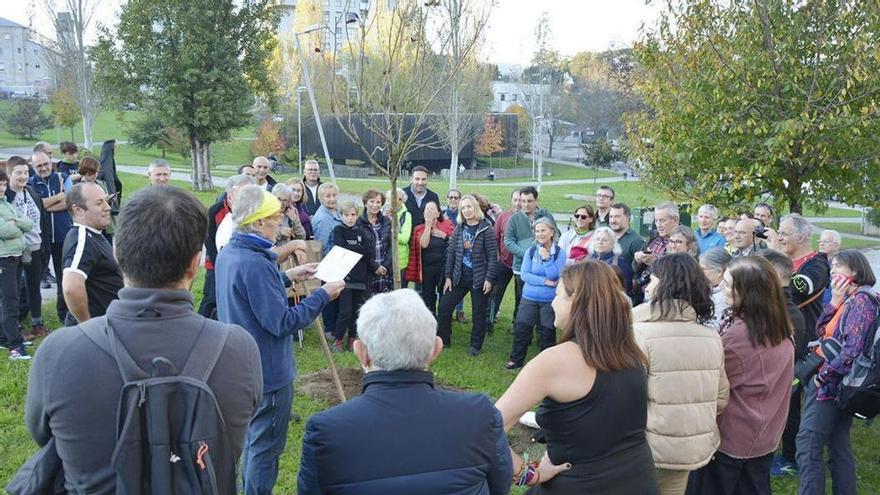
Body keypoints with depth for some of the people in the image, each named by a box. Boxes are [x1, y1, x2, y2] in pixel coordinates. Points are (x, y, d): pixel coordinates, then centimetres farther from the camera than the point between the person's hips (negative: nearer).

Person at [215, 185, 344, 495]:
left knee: (253, 438, 25)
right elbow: (282, 323, -28)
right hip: (269, 372, -10)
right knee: (266, 446, 6)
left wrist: (286, 277, 12)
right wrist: (323, 295, -20)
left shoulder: (228, 254, 2)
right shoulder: (256, 264, -29)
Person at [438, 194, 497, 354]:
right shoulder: (458, 229, 5)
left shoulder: (486, 229, -8)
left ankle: (475, 345, 22)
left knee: (478, 314, 6)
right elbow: (450, 252, 7)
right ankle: (443, 340, 18)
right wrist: (448, 276, 3)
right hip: (459, 277, 4)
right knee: (444, 307, 3)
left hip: (479, 278, -4)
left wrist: (489, 278, -13)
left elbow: (492, 255, -9)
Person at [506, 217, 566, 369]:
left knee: (547, 333, 6)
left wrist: (546, 258, -22)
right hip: (529, 298, 2)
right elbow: (525, 275, -8)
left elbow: (555, 277, -14)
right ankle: (516, 360, 21)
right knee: (521, 329, 3)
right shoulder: (530, 251, -1)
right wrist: (546, 282, -15)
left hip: (550, 300, -2)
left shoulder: (559, 252, -7)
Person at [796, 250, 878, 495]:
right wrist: (835, 300, -1)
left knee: (808, 444, -7)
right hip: (834, 385, 9)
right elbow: (822, 330, 9)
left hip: (832, 385, -9)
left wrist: (822, 375, -16)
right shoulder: (850, 299, 13)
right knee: (838, 445, 14)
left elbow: (852, 350, -23)